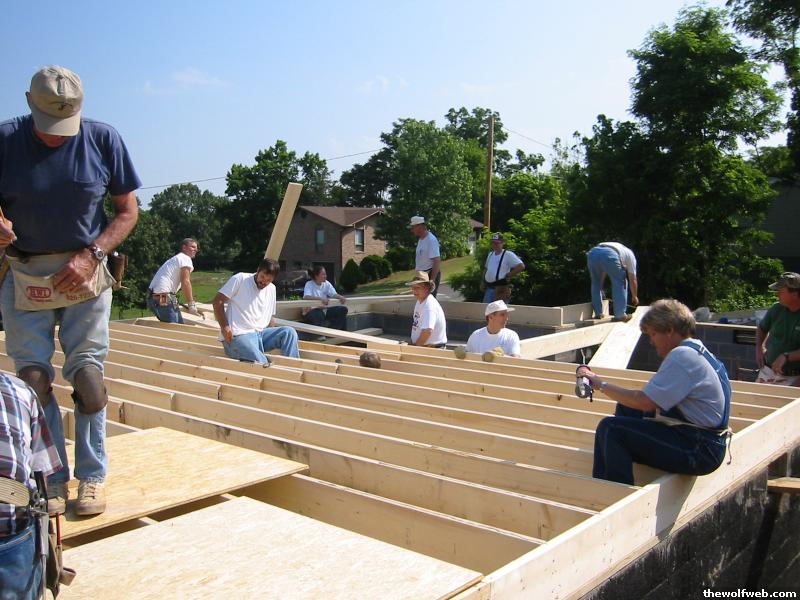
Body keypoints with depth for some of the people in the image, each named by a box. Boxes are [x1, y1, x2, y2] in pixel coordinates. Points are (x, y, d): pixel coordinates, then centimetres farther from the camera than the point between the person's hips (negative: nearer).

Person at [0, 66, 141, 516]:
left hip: (85, 273, 0)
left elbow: (128, 210, 0)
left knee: (87, 372, -2)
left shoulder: (103, 140, -6)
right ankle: (53, 481, 11)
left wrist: (91, 256, -12)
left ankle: (92, 477, 11)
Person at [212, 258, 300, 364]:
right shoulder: (240, 279, -3)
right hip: (238, 336, -6)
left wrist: (273, 337, 6)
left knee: (289, 332, -18)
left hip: (260, 333, 6)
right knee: (261, 364, -31)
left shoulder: (271, 289, 17)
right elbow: (217, 301, -5)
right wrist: (224, 327, -14)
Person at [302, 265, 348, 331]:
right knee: (319, 314, -41)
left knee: (343, 309, -10)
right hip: (311, 311, -6)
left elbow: (334, 294, -2)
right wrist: (321, 299, -41)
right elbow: (306, 297, -28)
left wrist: (341, 297, -26)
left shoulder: (326, 283, 6)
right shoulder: (309, 284, -11)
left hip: (324, 309, 6)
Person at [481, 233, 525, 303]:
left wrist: (508, 275, -11)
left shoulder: (508, 255, -8)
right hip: (489, 288, 8)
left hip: (501, 289, -8)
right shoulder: (490, 254, 16)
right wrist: (483, 281, 17)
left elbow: (521, 266, -14)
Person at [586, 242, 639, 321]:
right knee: (620, 282, 14)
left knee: (596, 283, 25)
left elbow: (602, 273, 51)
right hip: (609, 255, -5)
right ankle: (620, 315, 12)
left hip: (592, 253, 5)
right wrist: (634, 296, 48)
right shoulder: (630, 254, 34)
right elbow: (633, 279, 35)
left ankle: (598, 313, 27)